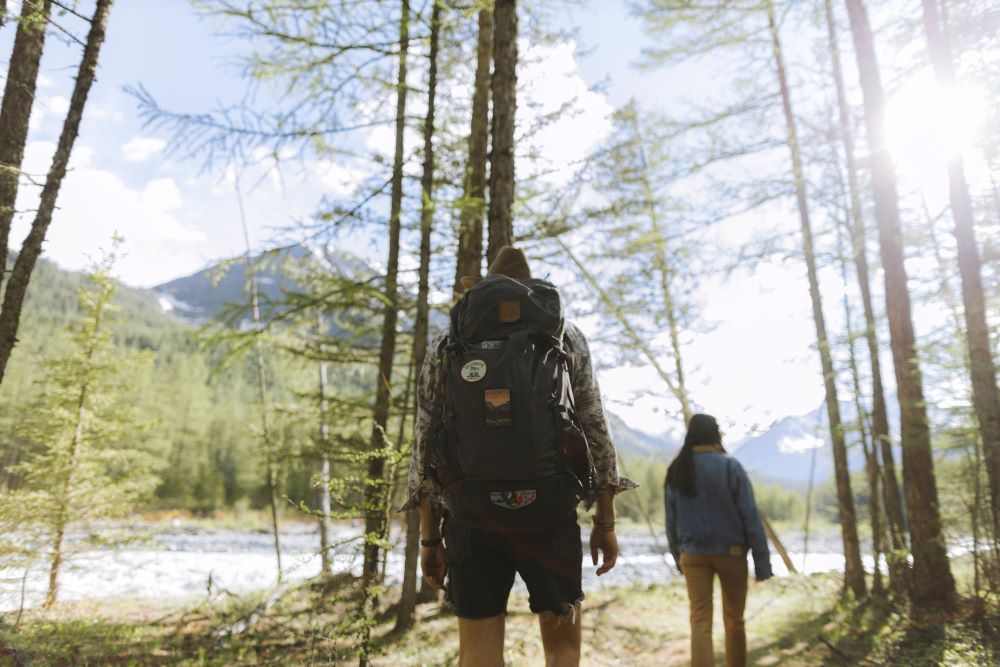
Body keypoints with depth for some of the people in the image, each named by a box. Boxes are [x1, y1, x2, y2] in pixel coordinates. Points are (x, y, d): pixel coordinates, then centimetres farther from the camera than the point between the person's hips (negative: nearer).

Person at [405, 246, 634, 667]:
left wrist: (429, 537, 11)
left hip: (471, 517, 1)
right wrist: (605, 522, 9)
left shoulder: (445, 347, 9)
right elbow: (594, 429, 4)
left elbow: (424, 446, 6)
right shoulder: (565, 337, 8)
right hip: (549, 512, 0)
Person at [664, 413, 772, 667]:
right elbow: (750, 516, -11)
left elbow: (671, 521, 7)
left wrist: (678, 556, 17)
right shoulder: (730, 467, -10)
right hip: (731, 552, -2)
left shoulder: (675, 471, 1)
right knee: (734, 619, 15)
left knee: (700, 621, 0)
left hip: (693, 555, 2)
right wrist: (762, 560, -6)